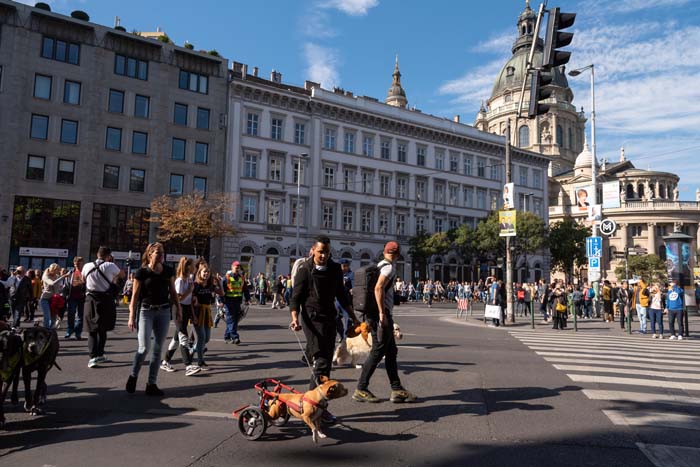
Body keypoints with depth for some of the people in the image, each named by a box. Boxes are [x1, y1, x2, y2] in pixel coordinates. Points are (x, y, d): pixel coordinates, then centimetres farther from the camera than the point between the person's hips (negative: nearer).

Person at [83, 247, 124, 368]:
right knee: (102, 329, 15)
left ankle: (93, 356, -5)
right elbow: (122, 275, 7)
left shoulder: (87, 266, 1)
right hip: (106, 300, -1)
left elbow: (83, 279, 21)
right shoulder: (110, 266, -10)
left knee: (92, 330, 7)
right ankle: (100, 354, 21)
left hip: (91, 300, 2)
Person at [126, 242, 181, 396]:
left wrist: (178, 309, 8)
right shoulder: (142, 272, -6)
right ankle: (133, 376, 16)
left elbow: (173, 292, 13)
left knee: (158, 349, 5)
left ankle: (151, 384, 14)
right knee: (144, 347, -11)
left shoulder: (168, 271, 4)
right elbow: (135, 295, -4)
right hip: (146, 311, -3)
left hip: (164, 312, 4)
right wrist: (132, 316, -8)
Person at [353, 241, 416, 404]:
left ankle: (397, 390, 17)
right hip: (381, 314, -9)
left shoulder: (379, 265, 16)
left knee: (391, 351, 13)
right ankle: (361, 390, 2)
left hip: (373, 313, 9)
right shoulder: (390, 267, -10)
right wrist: (382, 313, -24)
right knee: (378, 351, -3)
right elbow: (378, 288, -24)